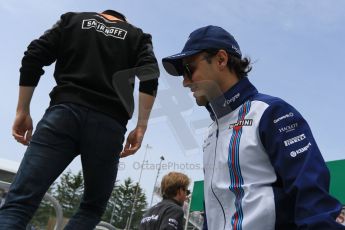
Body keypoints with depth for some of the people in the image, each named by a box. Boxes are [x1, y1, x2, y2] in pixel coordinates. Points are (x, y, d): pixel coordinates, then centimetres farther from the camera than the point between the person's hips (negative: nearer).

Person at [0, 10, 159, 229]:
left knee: (19, 203, -4)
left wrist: (23, 111, 10)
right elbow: (150, 76, 1)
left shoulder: (73, 19, 24)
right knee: (93, 207, 13)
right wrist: (141, 127, -2)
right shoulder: (137, 35, 22)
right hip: (108, 124, 0)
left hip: (64, 112, 0)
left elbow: (33, 57, 10)